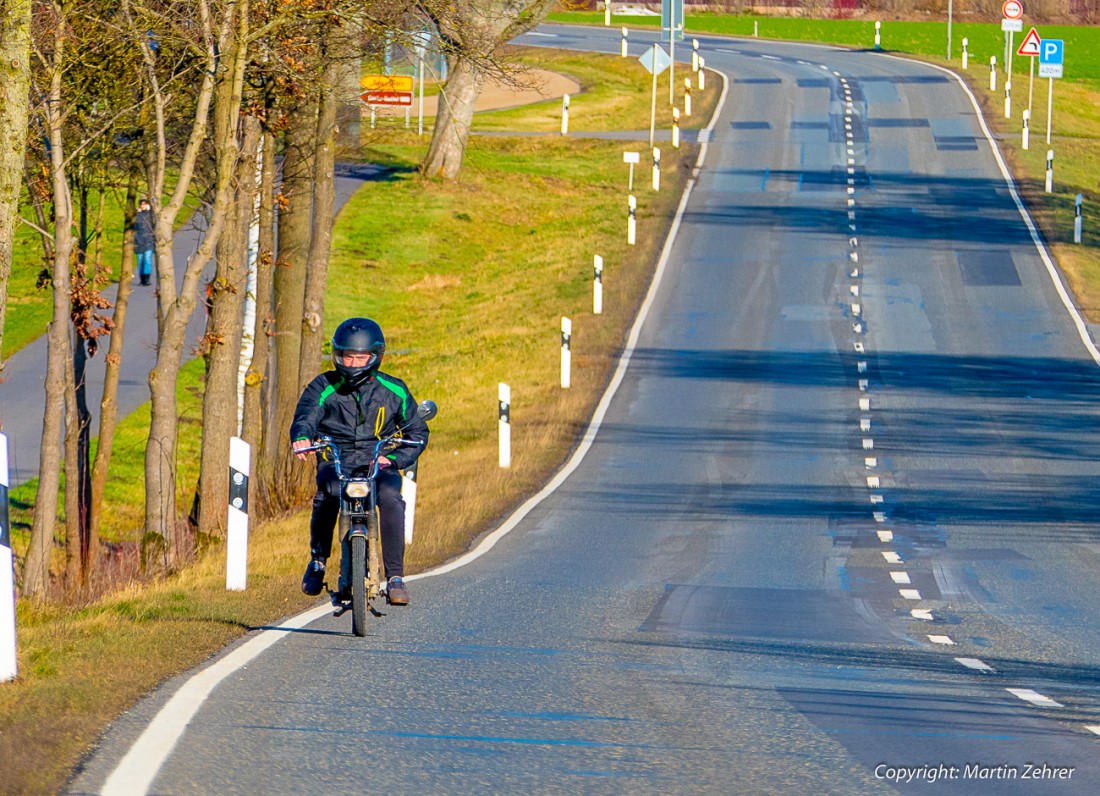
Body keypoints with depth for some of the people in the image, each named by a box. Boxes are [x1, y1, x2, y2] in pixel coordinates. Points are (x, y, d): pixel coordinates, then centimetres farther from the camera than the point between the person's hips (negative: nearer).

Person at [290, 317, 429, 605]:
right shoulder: (323, 388, 1)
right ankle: (318, 560, -10)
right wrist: (301, 437, -40)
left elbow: (417, 431, 11)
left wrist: (394, 459, -8)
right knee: (327, 495, -35)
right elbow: (305, 417, -15)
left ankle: (395, 577, -22)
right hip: (336, 461, -1)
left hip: (378, 463, 1)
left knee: (390, 496, -32)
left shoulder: (393, 391, 6)